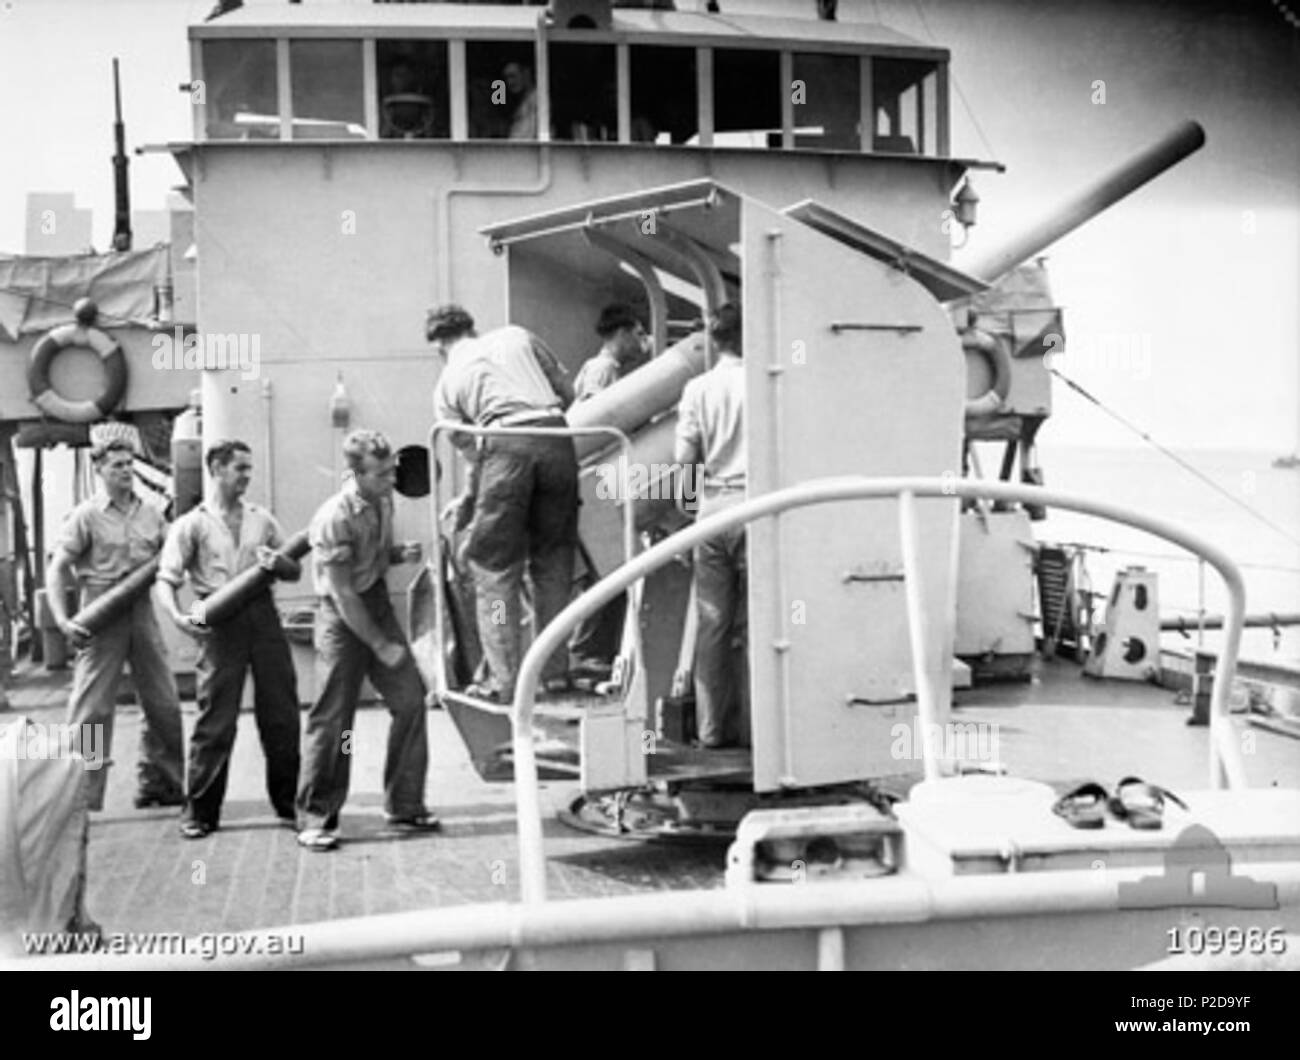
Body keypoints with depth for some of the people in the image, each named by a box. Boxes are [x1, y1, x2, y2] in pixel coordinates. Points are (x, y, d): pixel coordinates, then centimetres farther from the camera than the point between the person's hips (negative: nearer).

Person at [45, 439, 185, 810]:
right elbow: (58, 569, -6)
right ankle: (79, 797, 2)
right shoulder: (86, 515, -3)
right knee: (91, 709, -5)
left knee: (164, 704, 8)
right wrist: (62, 619, -17)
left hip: (142, 611, 5)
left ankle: (157, 783, 22)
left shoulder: (150, 514, 10)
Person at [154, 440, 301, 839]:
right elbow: (166, 580, -3)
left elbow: (295, 570, 15)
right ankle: (199, 810, 11)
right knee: (215, 718, -2)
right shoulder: (192, 524, 4)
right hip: (221, 622, -3)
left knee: (281, 713, 5)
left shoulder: (262, 519, 14)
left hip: (262, 613, 3)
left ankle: (290, 802, 19)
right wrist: (177, 616, -21)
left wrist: (276, 562, -7)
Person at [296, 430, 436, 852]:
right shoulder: (334, 519, -22)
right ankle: (315, 819, 9)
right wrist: (381, 646, -16)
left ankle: (405, 807, 15)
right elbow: (343, 596, -20)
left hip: (378, 603, 7)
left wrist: (401, 553, -4)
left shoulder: (383, 501, 0)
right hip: (342, 618, -7)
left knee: (410, 700, 4)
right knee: (332, 718, -3)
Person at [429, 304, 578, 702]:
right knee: (553, 559, 14)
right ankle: (555, 671, 17)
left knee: (495, 565, 6)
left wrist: (467, 503, 31)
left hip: (505, 444, -3)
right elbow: (567, 392, 21)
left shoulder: (448, 382, 19)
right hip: (556, 440, 3)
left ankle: (505, 680, 4)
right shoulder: (517, 336, 25)